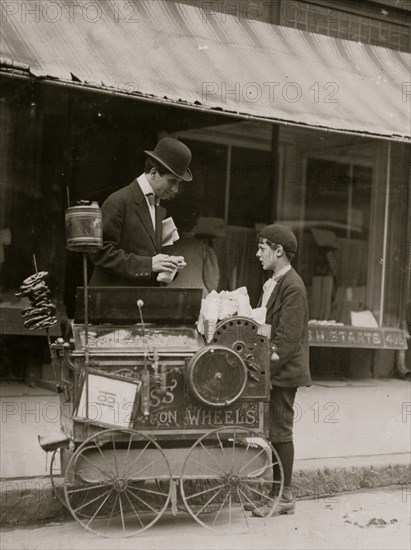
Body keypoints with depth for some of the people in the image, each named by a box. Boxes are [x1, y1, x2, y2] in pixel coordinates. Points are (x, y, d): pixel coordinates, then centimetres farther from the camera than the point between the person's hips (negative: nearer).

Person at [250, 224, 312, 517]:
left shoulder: (292, 286, -15)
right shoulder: (272, 284, 16)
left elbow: (288, 338, -19)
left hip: (283, 372, -9)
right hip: (271, 372, 9)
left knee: (280, 432, -3)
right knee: (272, 431, 12)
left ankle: (285, 497, 5)